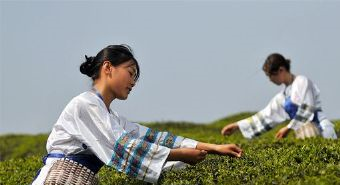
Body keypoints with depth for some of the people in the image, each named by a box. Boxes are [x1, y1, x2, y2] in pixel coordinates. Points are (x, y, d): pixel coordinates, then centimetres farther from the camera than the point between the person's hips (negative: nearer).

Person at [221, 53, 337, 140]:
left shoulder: (302, 82, 1)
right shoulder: (282, 97, 22)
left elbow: (306, 110, -6)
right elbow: (265, 117, 24)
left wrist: (289, 128, -4)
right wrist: (237, 126, 23)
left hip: (320, 131, -6)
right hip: (304, 134, 6)